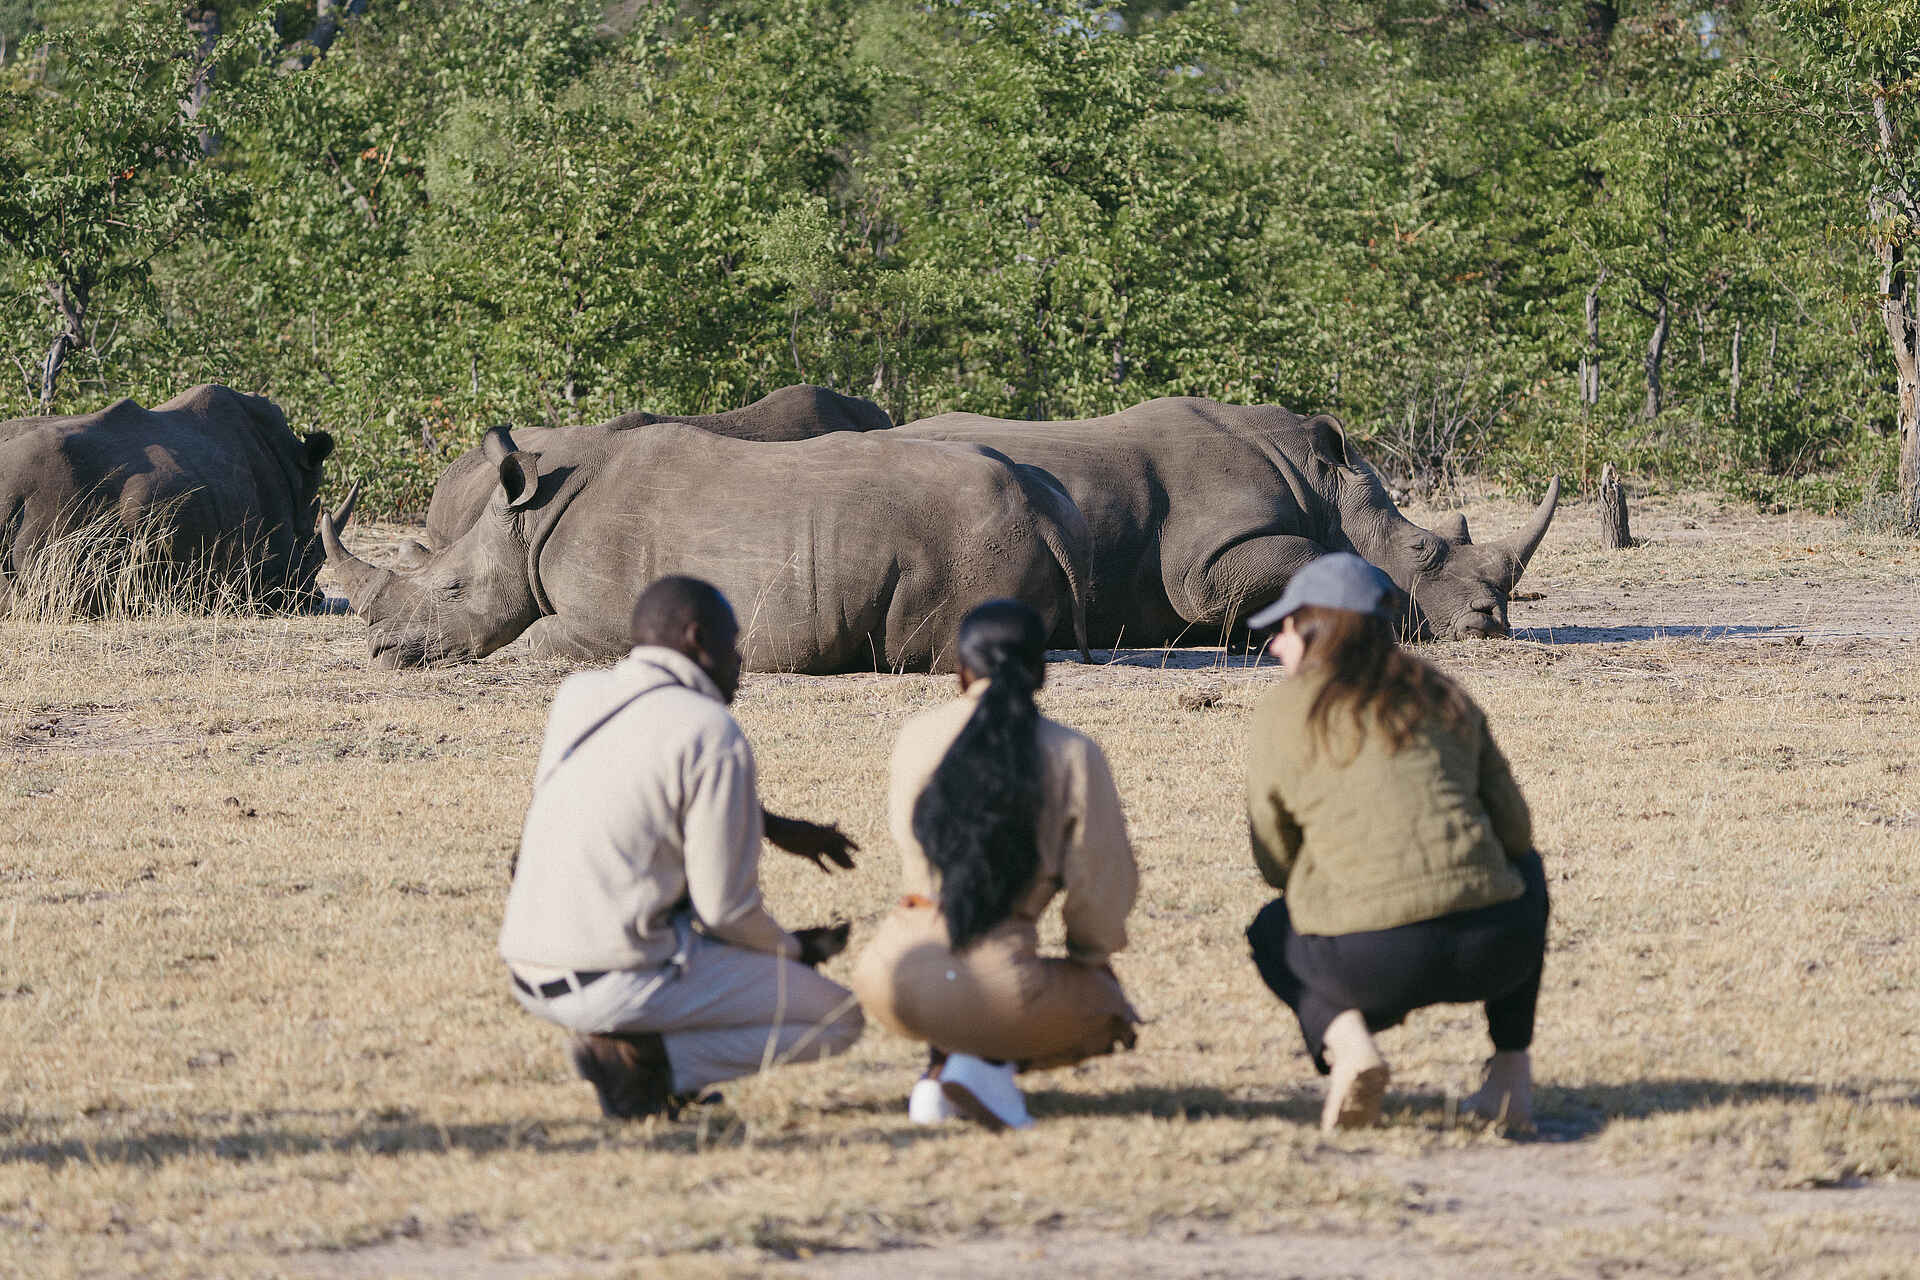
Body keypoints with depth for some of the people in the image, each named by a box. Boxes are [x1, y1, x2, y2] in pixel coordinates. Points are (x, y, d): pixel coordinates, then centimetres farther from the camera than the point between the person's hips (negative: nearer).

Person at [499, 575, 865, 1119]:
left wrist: (775, 826, 28)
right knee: (840, 1019, 8)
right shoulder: (714, 734, -12)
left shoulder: (576, 696, 9)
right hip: (618, 985, -8)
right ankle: (645, 1061, -9)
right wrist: (792, 948, 11)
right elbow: (726, 909, -11)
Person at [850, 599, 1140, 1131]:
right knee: (1109, 1008, 28)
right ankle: (989, 1063, -2)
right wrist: (1088, 955, 21)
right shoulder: (1072, 754, -4)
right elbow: (1100, 886, 0)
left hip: (891, 984, 4)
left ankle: (942, 1067, 11)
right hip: (996, 982, -4)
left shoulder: (917, 737, 4)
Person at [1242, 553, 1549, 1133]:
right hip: (1491, 954, 3)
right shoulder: (1446, 699, 17)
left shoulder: (1284, 710, 7)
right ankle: (1512, 1072, 24)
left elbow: (1275, 862, 11)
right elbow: (1513, 828, 18)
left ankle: (1345, 1039, 1)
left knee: (1272, 930, 33)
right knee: (1523, 867, 39)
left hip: (1368, 963, -3)